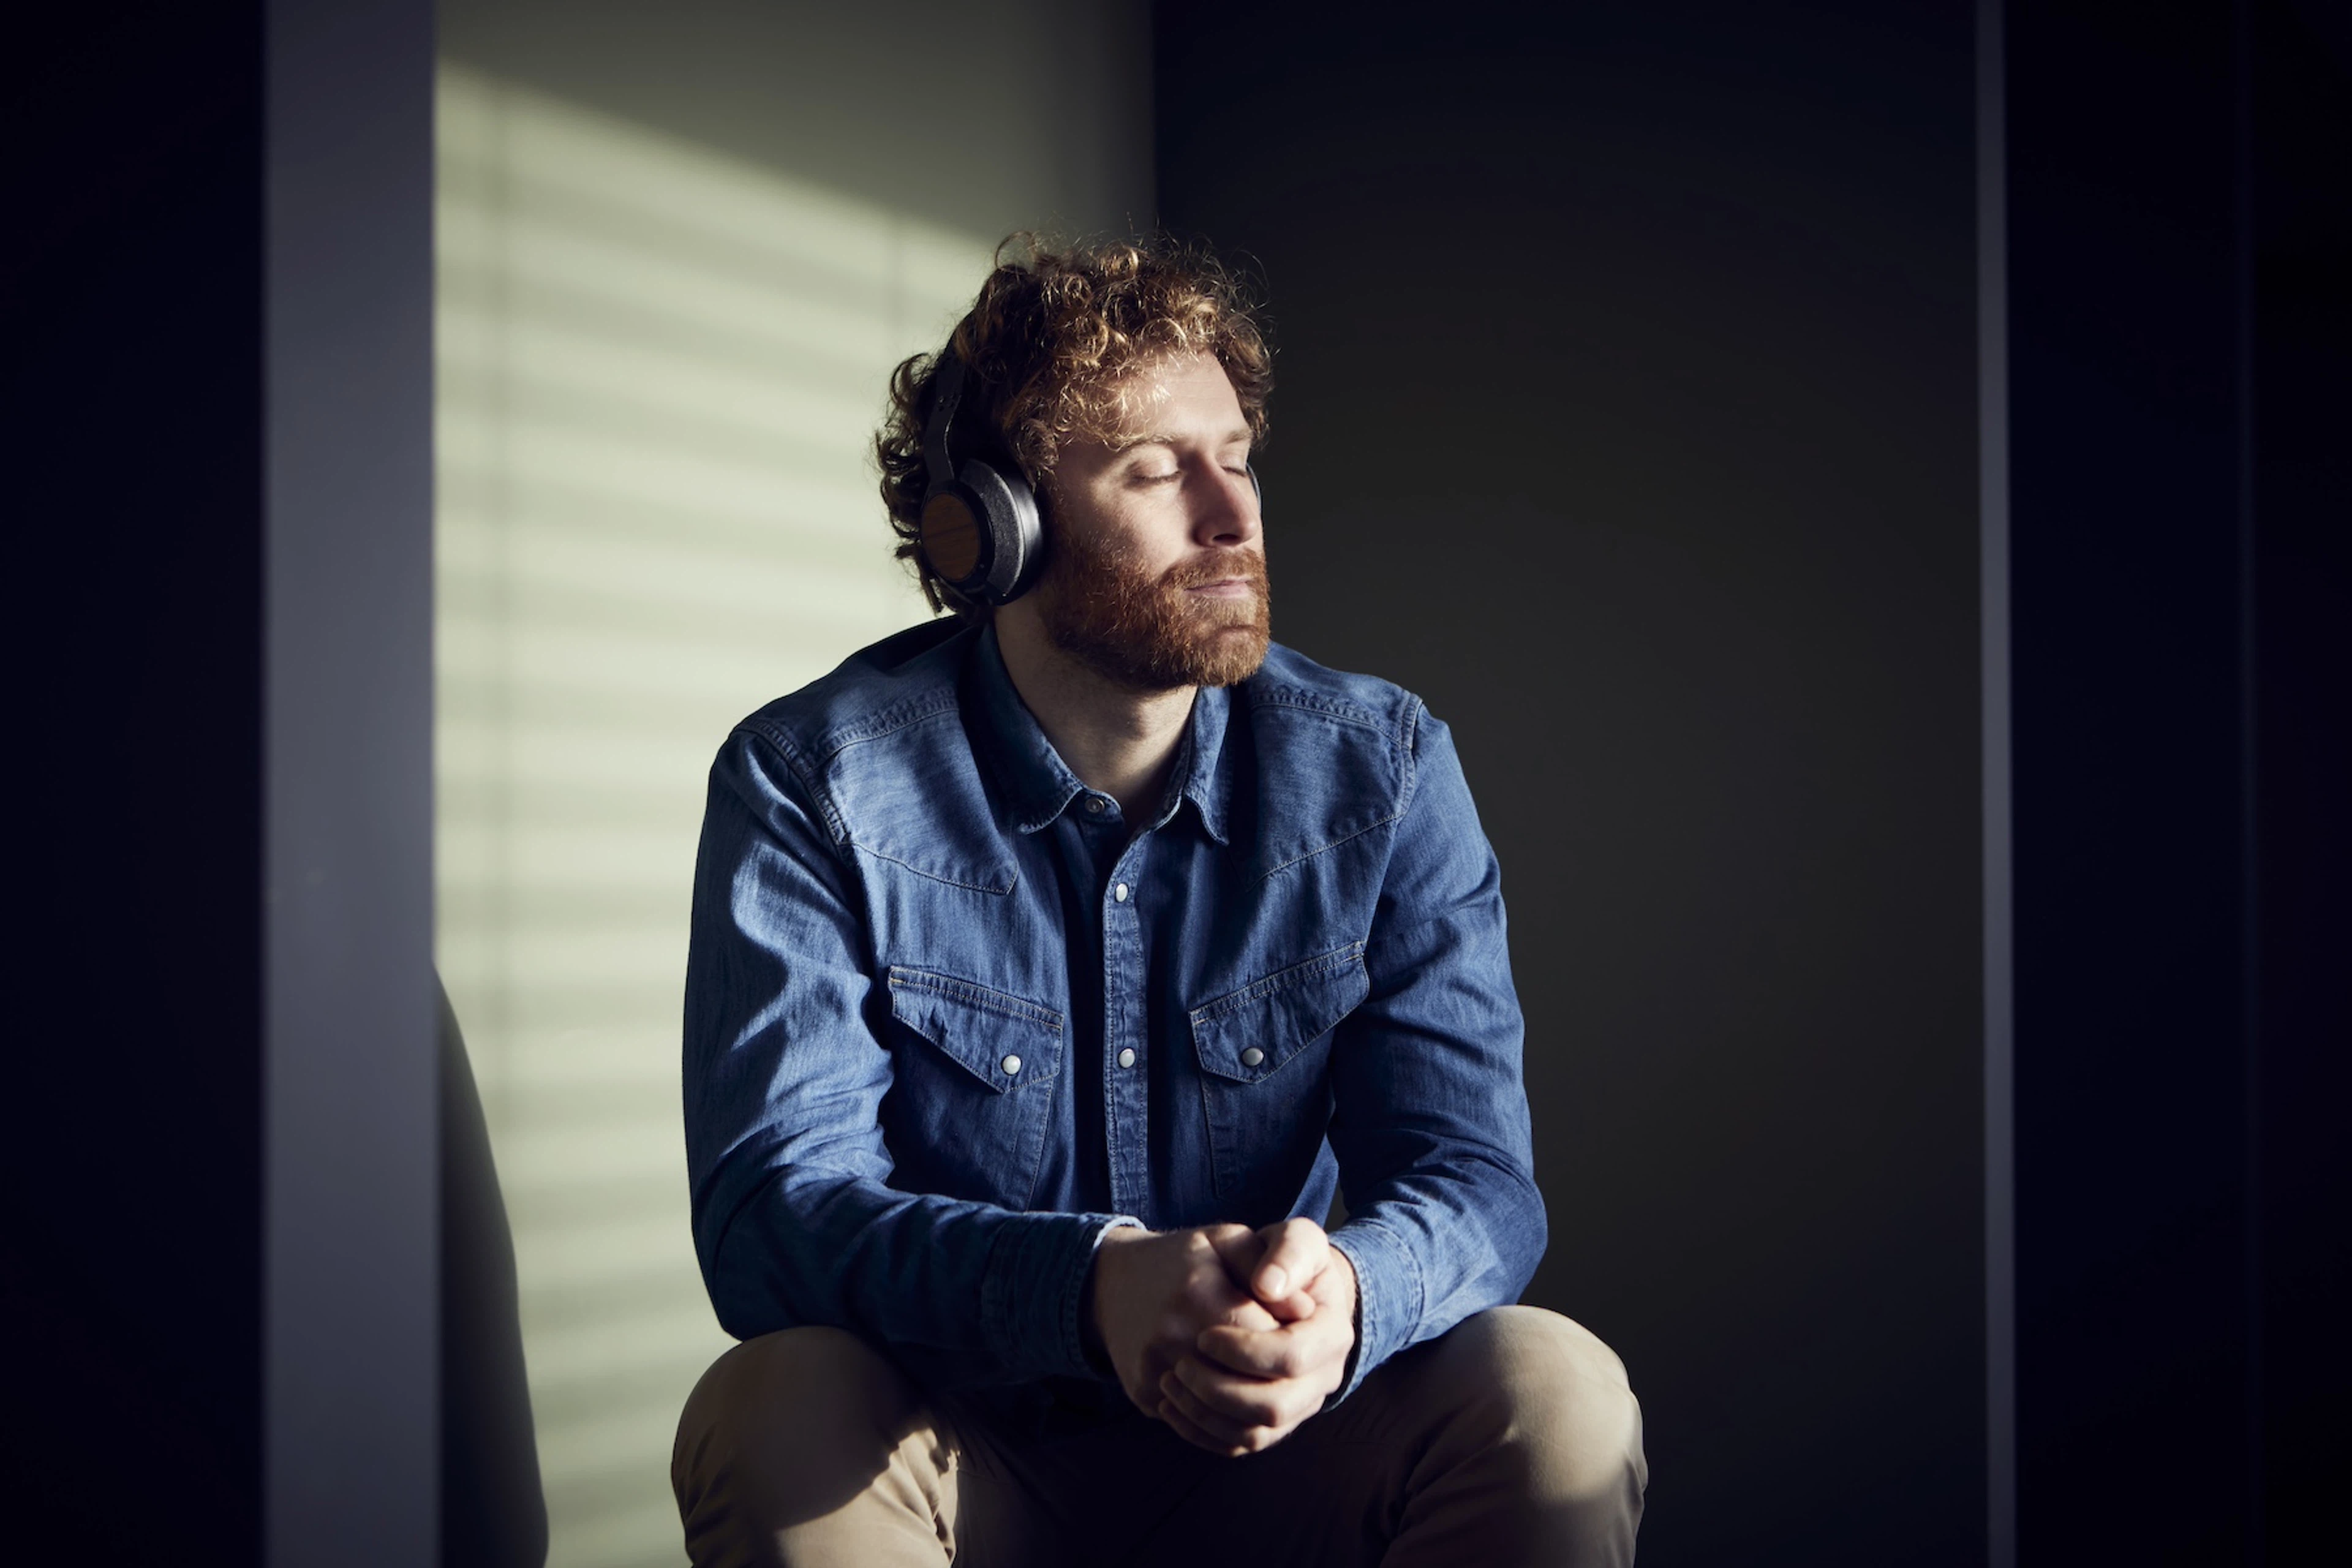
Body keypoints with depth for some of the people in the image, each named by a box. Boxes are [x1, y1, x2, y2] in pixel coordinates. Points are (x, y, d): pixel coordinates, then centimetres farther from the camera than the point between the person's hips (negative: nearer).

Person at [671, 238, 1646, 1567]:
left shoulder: (1380, 770, -4)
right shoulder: (815, 781, -11)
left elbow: (1468, 1173, -10)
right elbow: (770, 1208, -20)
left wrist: (1342, 1296, -36)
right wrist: (1092, 1288, -40)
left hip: (1280, 1459, 2)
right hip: (956, 1459, -2)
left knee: (1556, 1398, -26)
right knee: (779, 1412, -34)